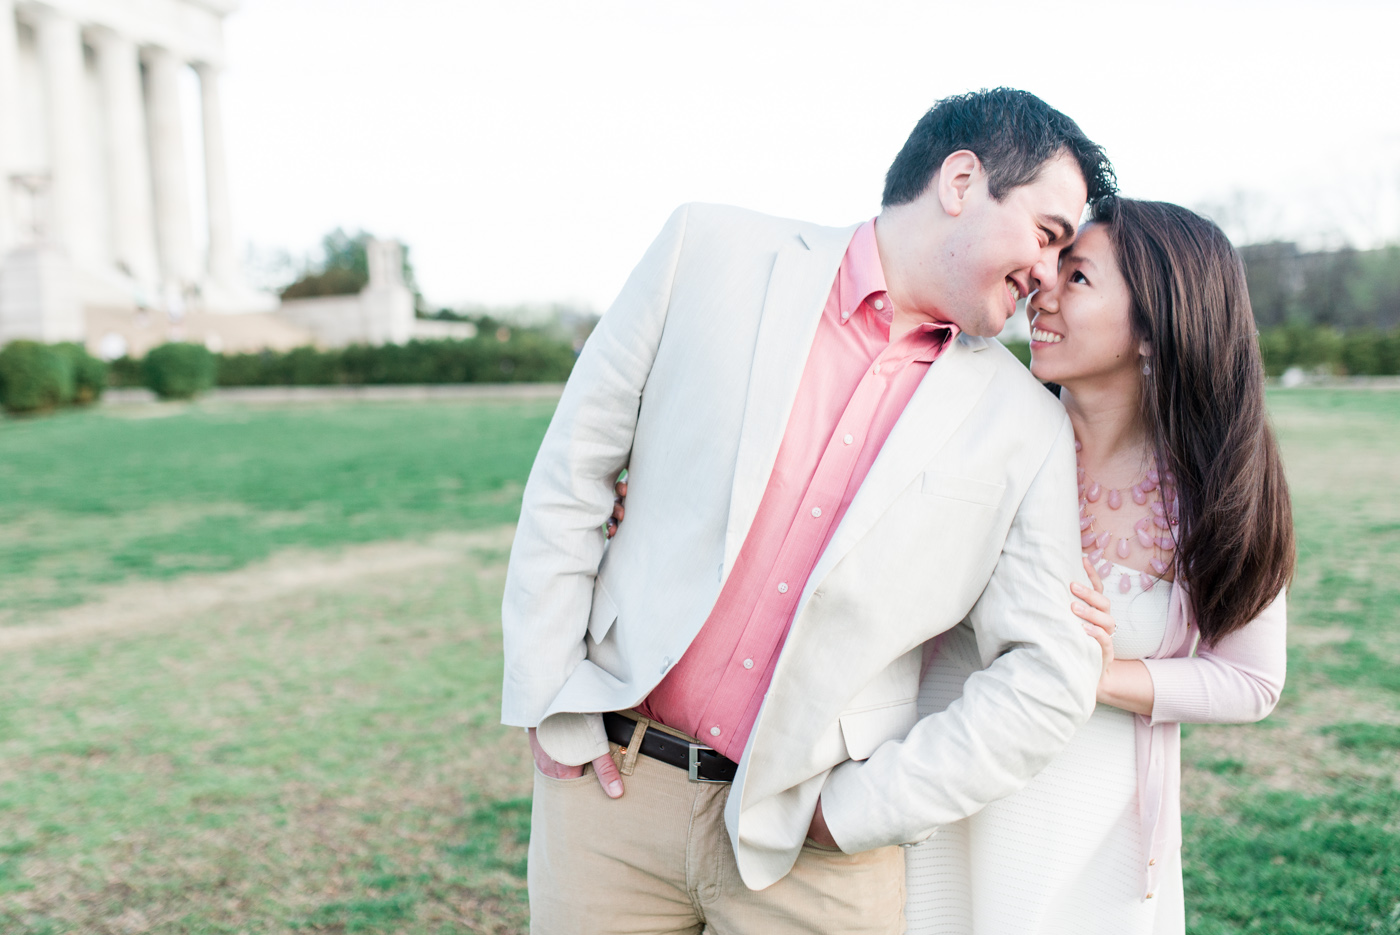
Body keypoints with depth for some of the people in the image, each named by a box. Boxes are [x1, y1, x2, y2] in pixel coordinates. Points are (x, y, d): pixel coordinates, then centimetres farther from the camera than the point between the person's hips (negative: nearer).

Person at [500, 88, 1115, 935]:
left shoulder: (1027, 430, -1)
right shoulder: (713, 252, -3)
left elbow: (1049, 679, 0)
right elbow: (572, 475, 0)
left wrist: (858, 809, -5)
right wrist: (551, 706, -1)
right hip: (608, 778, 0)